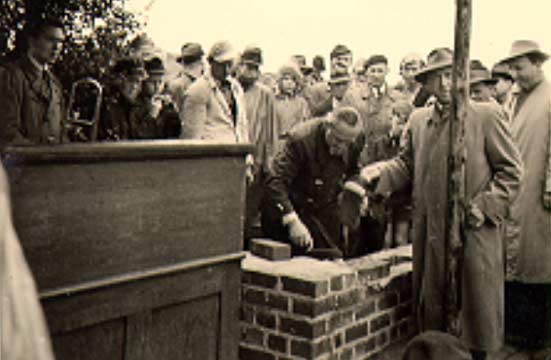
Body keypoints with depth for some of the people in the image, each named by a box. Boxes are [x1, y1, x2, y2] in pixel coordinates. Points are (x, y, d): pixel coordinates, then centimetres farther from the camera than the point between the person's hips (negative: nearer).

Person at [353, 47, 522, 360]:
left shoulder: (487, 116, -3)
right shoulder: (418, 120, 10)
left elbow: (511, 170, -1)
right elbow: (407, 165, 18)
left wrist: (486, 206, -12)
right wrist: (379, 172, -2)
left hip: (473, 233, -4)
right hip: (430, 234, 4)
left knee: (474, 305, 4)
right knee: (431, 306, 10)